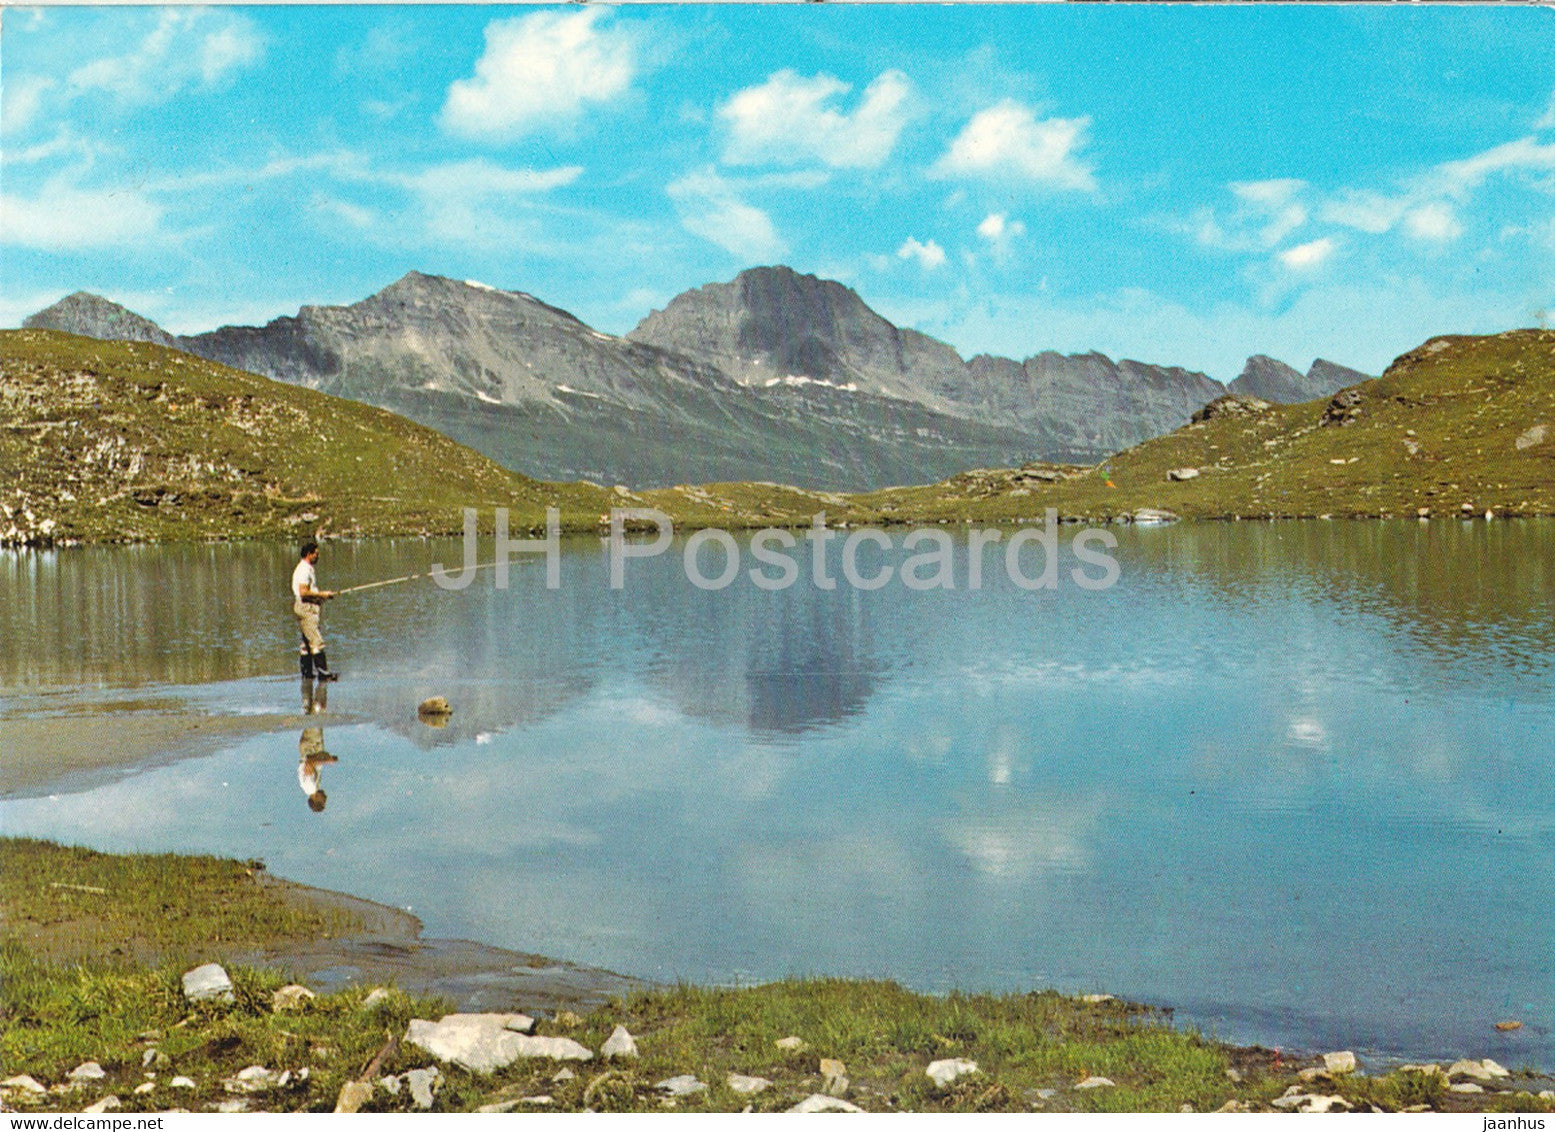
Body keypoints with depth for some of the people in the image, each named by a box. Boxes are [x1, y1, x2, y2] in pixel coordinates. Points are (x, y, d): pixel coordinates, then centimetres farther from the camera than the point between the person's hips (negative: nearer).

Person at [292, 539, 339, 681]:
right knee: (317, 641, -13)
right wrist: (321, 594, -15)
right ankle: (323, 673, -15)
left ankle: (307, 672, 15)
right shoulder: (303, 569, -15)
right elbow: (303, 592, -23)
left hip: (310, 609, 11)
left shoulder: (308, 569, 19)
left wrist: (323, 594, 15)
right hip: (305, 608, -11)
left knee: (307, 643, 12)